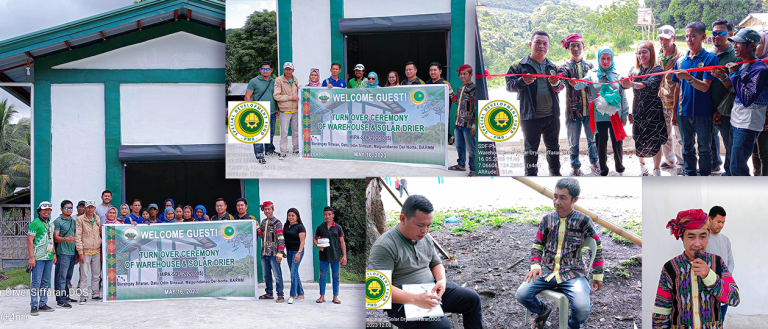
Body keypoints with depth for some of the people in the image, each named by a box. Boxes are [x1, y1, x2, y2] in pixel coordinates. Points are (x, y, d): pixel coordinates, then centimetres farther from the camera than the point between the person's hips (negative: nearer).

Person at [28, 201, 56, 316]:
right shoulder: (35, 223, -7)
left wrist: (54, 253, 18)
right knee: (36, 282, -6)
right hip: (38, 258, -7)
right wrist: (31, 257, -16)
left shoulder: (51, 223, 16)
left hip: (49, 257, 7)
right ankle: (34, 306, -2)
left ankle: (43, 304, 18)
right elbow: (30, 240, -11)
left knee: (45, 282, 11)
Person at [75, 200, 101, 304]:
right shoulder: (80, 219, -5)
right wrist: (80, 252, -12)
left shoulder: (98, 219, 10)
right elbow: (78, 236, -7)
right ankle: (83, 296, -1)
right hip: (85, 251, -5)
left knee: (96, 274, 10)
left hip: (96, 251, 5)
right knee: (84, 275, -6)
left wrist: (102, 250, 12)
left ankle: (95, 294, 20)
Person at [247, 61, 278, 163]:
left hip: (272, 113, 5)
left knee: (271, 133, 15)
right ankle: (259, 154, -8)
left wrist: (277, 109, 14)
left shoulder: (274, 82, 13)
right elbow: (247, 97, -3)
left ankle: (269, 150, 31)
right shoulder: (253, 82, -2)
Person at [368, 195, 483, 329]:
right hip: (403, 300, -8)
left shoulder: (425, 238, 6)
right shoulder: (385, 246, -20)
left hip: (431, 291, 8)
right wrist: (415, 299, -34)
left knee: (473, 299, 2)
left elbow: (436, 263, 21)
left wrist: (442, 280, -4)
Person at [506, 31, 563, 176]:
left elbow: (561, 87, 12)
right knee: (531, 148, 5)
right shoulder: (519, 65, -3)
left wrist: (556, 84, -11)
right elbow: (509, 85, -6)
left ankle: (555, 172, 29)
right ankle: (531, 175, 14)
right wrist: (522, 81, -25)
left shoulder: (553, 67, 10)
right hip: (530, 116, -4)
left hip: (552, 115, 4)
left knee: (553, 146, 15)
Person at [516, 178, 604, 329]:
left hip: (572, 273, -3)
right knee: (521, 294, -18)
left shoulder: (583, 221, -1)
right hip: (546, 271, 3)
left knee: (582, 308, -29)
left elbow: (597, 248, 10)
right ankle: (543, 311, 18)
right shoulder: (547, 220, 7)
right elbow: (537, 245, 15)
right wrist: (535, 266, -2)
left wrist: (598, 275, 14)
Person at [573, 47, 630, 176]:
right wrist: (575, 84, -42)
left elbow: (623, 96, 7)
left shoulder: (616, 75, 5)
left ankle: (620, 168, 25)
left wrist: (624, 115, 4)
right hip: (599, 116, -1)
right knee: (601, 144, 7)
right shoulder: (593, 74, 2)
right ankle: (603, 170, 20)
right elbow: (583, 83, -18)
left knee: (617, 142, 6)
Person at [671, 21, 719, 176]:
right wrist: (675, 112, 14)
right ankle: (690, 175, 25)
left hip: (702, 112, -5)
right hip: (683, 112, 5)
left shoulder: (710, 58, -7)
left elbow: (705, 87, -16)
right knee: (687, 147, 14)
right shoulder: (681, 61, 7)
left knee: (704, 149, 6)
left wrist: (689, 78, -33)